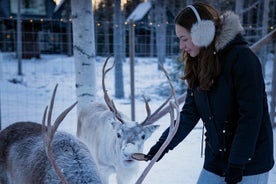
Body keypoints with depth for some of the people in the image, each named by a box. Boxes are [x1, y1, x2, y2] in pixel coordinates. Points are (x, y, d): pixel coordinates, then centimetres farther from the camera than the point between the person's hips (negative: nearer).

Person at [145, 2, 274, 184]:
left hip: (250, 163, -6)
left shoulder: (242, 58, -17)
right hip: (216, 161, 6)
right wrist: (163, 144, -1)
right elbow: (189, 113, 6)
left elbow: (251, 115, -19)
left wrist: (237, 163, -18)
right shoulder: (198, 66, 4)